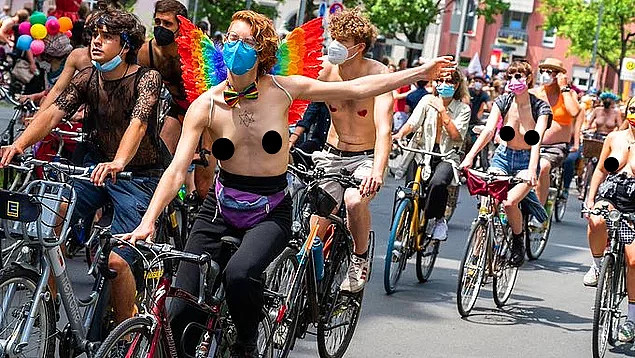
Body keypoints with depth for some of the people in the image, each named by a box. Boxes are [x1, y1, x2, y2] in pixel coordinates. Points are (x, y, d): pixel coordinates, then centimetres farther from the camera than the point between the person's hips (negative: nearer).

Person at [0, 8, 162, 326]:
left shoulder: (146, 78, -15)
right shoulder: (87, 78, 0)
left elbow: (138, 122, -33)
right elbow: (53, 112, -13)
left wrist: (118, 163, -52)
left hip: (136, 175, -5)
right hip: (96, 164, 5)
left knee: (117, 261, -17)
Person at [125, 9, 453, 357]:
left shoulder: (283, 89, -5)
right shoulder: (206, 105, -5)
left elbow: (358, 88, 1)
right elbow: (177, 169, -11)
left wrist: (420, 72, 1)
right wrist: (148, 221, -24)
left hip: (270, 213, -1)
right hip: (220, 209, 1)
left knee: (240, 273, -33)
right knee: (180, 316, -10)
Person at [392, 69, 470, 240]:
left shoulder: (463, 109, 1)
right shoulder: (428, 100, 6)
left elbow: (456, 135, -12)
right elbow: (412, 123, -5)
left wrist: (442, 111, -15)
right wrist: (399, 134, -25)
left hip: (447, 157, -3)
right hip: (425, 153, 3)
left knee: (438, 183, -33)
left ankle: (438, 219, -10)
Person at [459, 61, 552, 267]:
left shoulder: (540, 107, -11)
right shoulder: (503, 102, -3)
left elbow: (537, 140, -24)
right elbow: (489, 130, -16)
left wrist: (532, 169, -40)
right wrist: (470, 156, -31)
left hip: (527, 160, -3)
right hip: (503, 157, 3)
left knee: (509, 202, -26)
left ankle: (518, 242, 0)